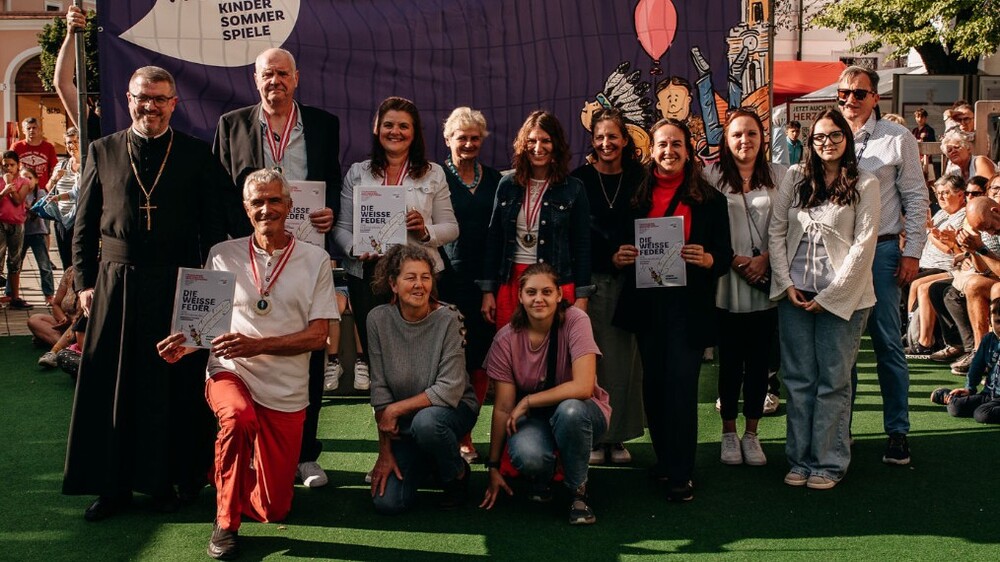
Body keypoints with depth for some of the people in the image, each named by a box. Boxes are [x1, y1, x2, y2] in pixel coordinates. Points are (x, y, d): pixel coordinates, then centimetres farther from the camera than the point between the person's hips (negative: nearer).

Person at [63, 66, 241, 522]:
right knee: (111, 386, 6)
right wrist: (85, 282, 3)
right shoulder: (102, 152, 8)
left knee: (175, 385, 5)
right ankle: (113, 484, 18)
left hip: (179, 286, -1)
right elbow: (84, 224, 9)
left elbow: (214, 225, 2)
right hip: (116, 283, 2)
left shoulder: (197, 155, 3)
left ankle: (171, 479, 18)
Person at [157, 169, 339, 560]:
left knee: (273, 510, 2)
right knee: (239, 418, -39)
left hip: (286, 389, 1)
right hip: (230, 372, -1)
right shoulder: (222, 255, 4)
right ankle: (226, 523, -16)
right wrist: (185, 345, -12)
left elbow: (318, 336, -6)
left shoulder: (315, 260, 0)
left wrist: (258, 345, -19)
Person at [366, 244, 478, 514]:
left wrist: (394, 410, -18)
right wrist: (385, 451, -8)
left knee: (425, 421, -38)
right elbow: (380, 388, -7)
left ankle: (458, 474, -5)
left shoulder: (448, 320, -18)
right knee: (388, 502, -12)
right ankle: (425, 462, 22)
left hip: (453, 408, -3)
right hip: (404, 422, 3)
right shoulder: (379, 319, -10)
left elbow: (450, 390, -22)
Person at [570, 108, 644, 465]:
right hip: (590, 278, -1)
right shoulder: (579, 179, 2)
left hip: (627, 280, 2)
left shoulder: (637, 179, 7)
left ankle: (618, 436, 13)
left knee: (624, 357, 4)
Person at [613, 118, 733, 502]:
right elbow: (620, 245, 14)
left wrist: (706, 258, -20)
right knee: (654, 382, 8)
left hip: (689, 304, -3)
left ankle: (681, 473, 1)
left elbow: (725, 255, 1)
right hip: (647, 301, 3)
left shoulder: (709, 199, 3)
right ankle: (664, 459, 23)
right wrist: (618, 257, -8)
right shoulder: (637, 196, 9)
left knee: (681, 384, -6)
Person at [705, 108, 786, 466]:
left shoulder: (778, 176, 7)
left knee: (759, 360, 6)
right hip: (727, 285, -1)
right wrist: (734, 260, -11)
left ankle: (751, 433, 17)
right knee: (730, 360, 4)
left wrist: (764, 258, -8)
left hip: (766, 283, 2)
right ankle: (729, 433, 17)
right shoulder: (712, 177, 2)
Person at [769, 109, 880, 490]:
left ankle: (829, 463, 13)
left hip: (841, 296, -3)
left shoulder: (865, 185, -1)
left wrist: (828, 296, -10)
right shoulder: (795, 177, 8)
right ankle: (800, 459, 16)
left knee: (833, 380, 4)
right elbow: (776, 230, 6)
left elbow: (863, 244, -7)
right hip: (794, 293, 3)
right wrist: (786, 284, -3)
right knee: (798, 379, 7)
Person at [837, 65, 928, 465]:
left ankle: (898, 433, 11)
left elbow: (915, 199, 1)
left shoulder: (897, 140, 0)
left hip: (880, 251, -3)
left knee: (888, 344, 1)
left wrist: (912, 253, -4)